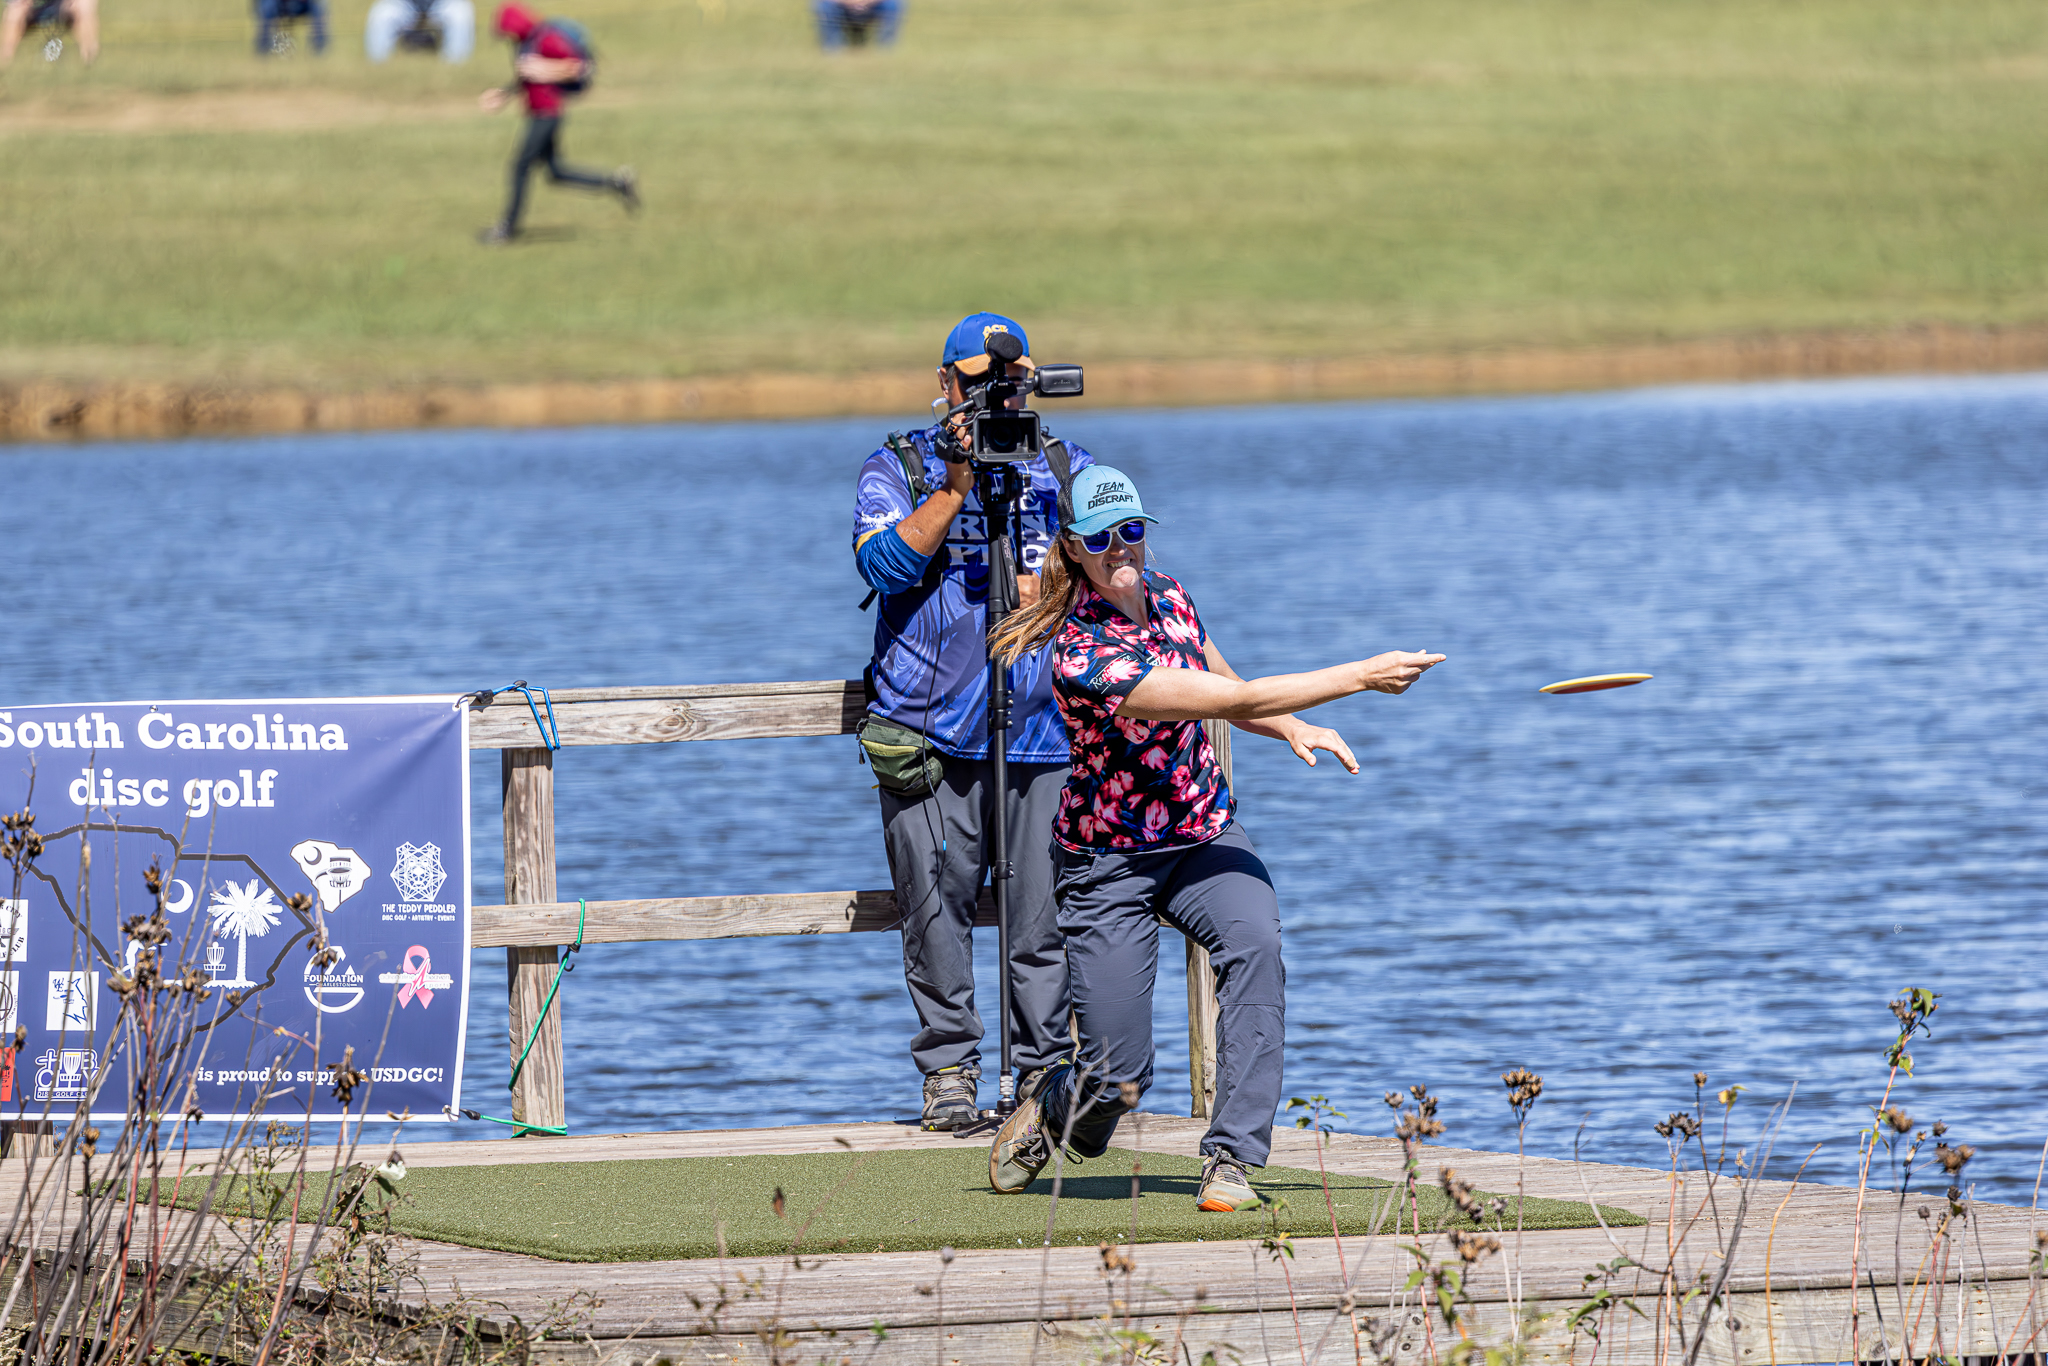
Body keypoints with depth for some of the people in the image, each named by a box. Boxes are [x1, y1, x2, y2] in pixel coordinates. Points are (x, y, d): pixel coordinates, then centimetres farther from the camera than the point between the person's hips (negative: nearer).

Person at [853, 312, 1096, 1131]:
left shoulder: (1066, 468, 14)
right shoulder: (898, 469, 9)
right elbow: (884, 563, -7)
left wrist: (1040, 589, -10)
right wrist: (956, 488, -13)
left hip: (1043, 724, 1)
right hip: (927, 730, -1)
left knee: (1046, 910, -5)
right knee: (936, 905, -4)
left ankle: (1046, 1066, 4)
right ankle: (948, 1067, 7)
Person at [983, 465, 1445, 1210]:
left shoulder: (1165, 593, -2)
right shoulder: (1083, 654, -27)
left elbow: (1222, 685, 19)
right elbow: (1234, 699, -30)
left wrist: (1293, 728, 0)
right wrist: (1362, 675, -28)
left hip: (1205, 835, 5)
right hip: (1111, 861, -5)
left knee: (1254, 942, -28)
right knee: (1120, 1077, -6)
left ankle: (1230, 1159, -24)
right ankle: (1047, 1115, 32)